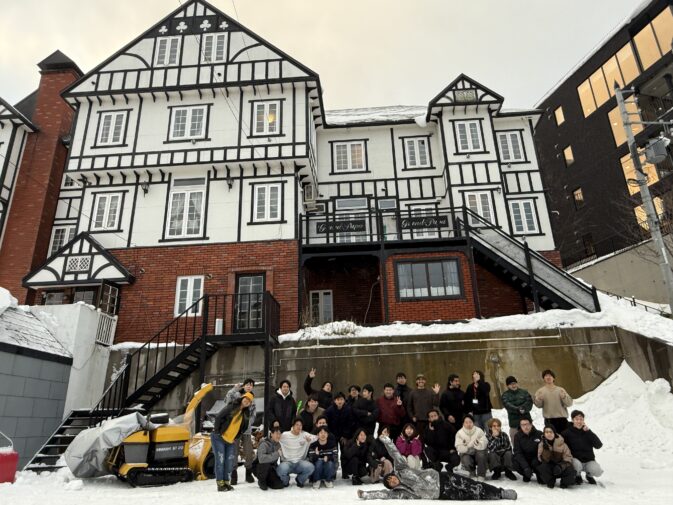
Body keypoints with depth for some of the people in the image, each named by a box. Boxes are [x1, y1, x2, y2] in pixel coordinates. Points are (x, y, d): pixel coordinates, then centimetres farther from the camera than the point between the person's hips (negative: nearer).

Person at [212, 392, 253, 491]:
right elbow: (218, 417, -16)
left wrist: (236, 438, 3)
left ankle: (226, 482, 16)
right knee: (220, 460, -5)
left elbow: (243, 428, 12)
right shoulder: (232, 407, -13)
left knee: (229, 461, 4)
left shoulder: (246, 414, 6)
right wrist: (217, 432, -15)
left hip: (231, 441, 6)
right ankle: (220, 483, 3)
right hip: (219, 438, -6)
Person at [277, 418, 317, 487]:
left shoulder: (305, 435, 2)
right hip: (287, 462, -1)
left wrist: (310, 439, -20)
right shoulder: (284, 435, -1)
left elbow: (316, 437, 0)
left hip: (300, 462, 2)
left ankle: (300, 480, 6)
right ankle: (285, 481, 5)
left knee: (310, 467, -29)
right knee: (282, 469, -36)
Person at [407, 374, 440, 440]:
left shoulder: (430, 392, 7)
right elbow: (409, 407, 8)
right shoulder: (412, 393, 6)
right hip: (418, 420, -1)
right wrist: (412, 417, -3)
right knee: (420, 437, 0)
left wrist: (436, 394, -13)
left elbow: (436, 404, -2)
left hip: (429, 419, 1)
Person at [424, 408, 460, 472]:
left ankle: (449, 467, 9)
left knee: (456, 460, -30)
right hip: (436, 452, 1)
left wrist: (452, 448, -5)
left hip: (448, 451, -1)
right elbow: (428, 443, -18)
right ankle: (437, 466, -2)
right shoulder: (428, 429, -5)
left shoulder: (446, 425, -7)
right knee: (428, 449, -29)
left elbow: (454, 435, 1)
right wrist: (431, 430, -25)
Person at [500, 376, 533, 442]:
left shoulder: (524, 392, 8)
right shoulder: (505, 395, 2)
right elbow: (507, 405, -13)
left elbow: (529, 402, -3)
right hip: (514, 421, -1)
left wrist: (523, 409, -19)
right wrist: (518, 409, -27)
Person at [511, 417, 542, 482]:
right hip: (524, 460, 1)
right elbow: (518, 453, -16)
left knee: (536, 463, -33)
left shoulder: (539, 434, -13)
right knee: (515, 464, -26)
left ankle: (539, 475, 3)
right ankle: (526, 475, 8)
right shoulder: (518, 436, -9)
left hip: (536, 459, -1)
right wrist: (525, 467, -29)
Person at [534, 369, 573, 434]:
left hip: (562, 418, 1)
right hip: (549, 419, -1)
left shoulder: (561, 390, 9)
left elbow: (569, 403, 2)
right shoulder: (540, 391, 6)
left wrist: (564, 397, -18)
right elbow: (538, 405, -3)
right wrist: (539, 399, -24)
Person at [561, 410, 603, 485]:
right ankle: (577, 476, 3)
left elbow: (599, 445, -11)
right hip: (575, 459, -3)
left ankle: (589, 475, 13)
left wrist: (588, 431, -16)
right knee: (577, 465, -35)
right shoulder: (567, 433, -6)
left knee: (598, 472, -26)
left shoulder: (587, 432, 3)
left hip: (588, 460, 3)